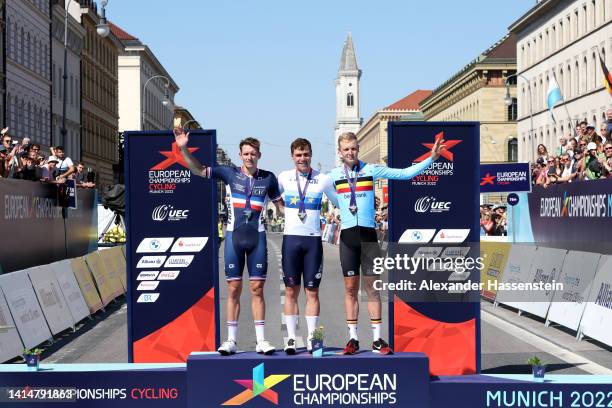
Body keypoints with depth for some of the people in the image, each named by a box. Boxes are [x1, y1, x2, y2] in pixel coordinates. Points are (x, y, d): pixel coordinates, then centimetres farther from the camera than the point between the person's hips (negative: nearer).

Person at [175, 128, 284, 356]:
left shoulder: (268, 178, 5)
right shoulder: (230, 173, 3)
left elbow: (280, 204, 17)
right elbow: (198, 170, 1)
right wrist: (184, 149, -10)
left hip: (257, 237, 0)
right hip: (233, 235, 0)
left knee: (257, 289, 1)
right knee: (234, 289, 3)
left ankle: (261, 340, 6)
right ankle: (231, 340, 9)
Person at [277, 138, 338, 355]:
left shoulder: (323, 179, 3)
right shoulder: (284, 177, 5)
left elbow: (341, 203, 13)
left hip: (313, 239, 0)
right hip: (291, 238, 1)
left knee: (312, 291, 2)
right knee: (291, 291, 3)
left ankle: (311, 338, 8)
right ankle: (291, 338, 8)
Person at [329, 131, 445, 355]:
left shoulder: (371, 170, 2)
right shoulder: (334, 175, 4)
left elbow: (406, 173, 0)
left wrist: (431, 158, -4)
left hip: (368, 232, -1)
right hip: (347, 234, 1)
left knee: (372, 287, 2)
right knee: (350, 288, 3)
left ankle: (377, 339, 7)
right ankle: (353, 338, 10)